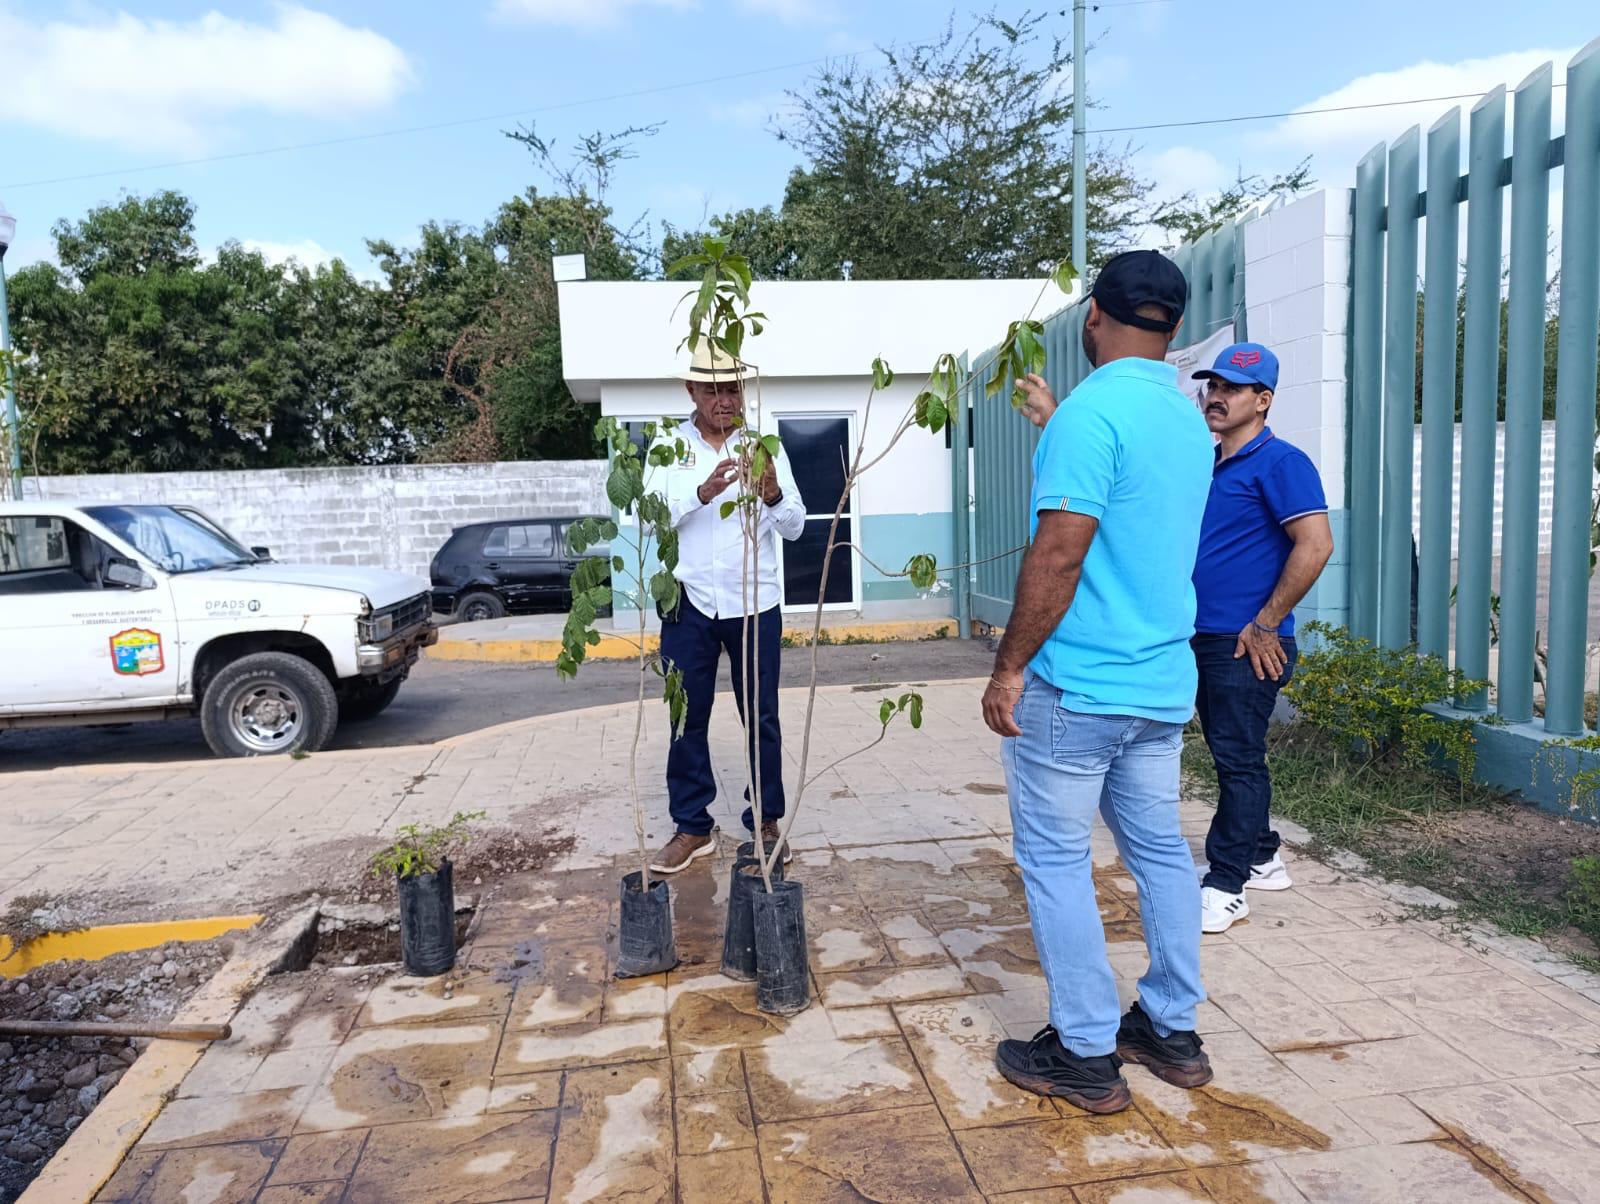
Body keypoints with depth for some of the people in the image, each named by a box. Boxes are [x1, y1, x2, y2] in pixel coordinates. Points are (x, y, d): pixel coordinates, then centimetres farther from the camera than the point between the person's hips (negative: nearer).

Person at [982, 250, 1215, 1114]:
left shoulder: (1093, 410, -16)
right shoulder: (1188, 420, 11)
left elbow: (1057, 557, -21)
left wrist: (1008, 668, -13)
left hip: (1074, 686, -8)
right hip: (1163, 682, 9)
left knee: (1055, 860, 4)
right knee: (1159, 847, 16)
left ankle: (1086, 1056, 14)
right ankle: (1173, 1031, 29)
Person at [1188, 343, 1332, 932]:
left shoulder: (1280, 462, -11)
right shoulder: (1205, 465, 14)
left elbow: (1315, 545, -20)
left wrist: (1266, 624, -17)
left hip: (1247, 646, -9)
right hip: (1204, 640, 9)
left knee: (1239, 760, -3)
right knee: (1232, 755, 17)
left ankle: (1225, 888, 5)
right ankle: (1261, 860, 31)